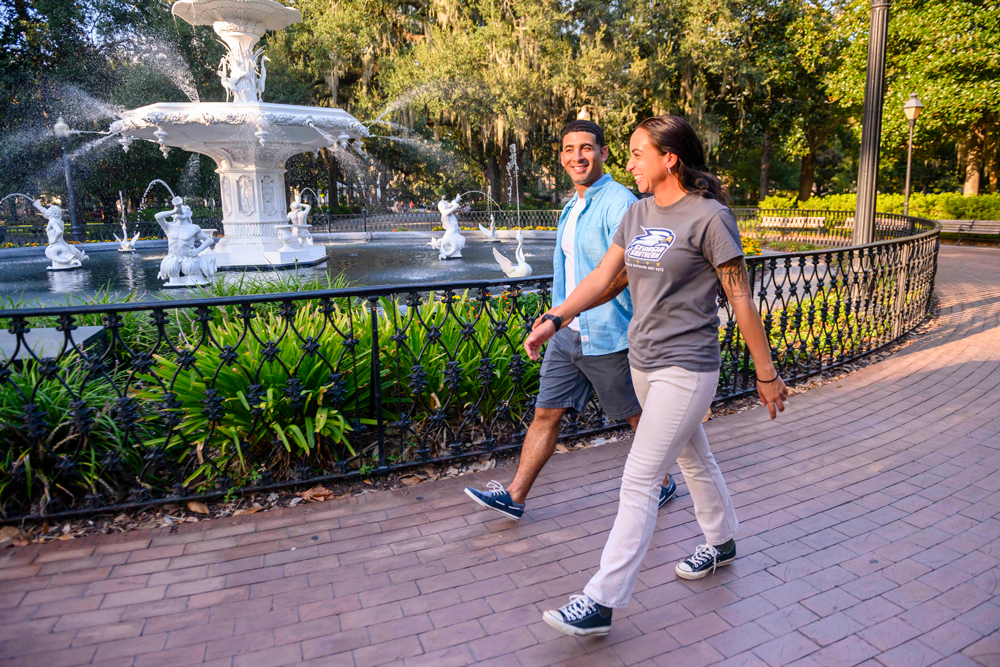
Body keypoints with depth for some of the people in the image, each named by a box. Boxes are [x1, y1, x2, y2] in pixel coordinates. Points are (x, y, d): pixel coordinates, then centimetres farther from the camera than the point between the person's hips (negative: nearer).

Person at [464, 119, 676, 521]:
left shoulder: (619, 203, -15)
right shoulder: (571, 208, 13)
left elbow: (620, 273, -24)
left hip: (606, 337, -7)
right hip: (568, 334, 8)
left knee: (639, 417, 11)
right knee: (546, 413, 8)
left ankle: (663, 483, 33)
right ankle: (514, 496, 16)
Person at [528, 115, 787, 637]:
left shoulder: (709, 217, -14)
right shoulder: (639, 213, 7)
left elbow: (740, 301, -11)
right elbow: (603, 275, 10)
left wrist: (766, 375, -6)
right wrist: (555, 319, 0)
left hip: (685, 368, -7)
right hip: (643, 360, 8)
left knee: (638, 482, -6)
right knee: (692, 459, 24)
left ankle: (602, 601, 2)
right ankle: (722, 542, 46)